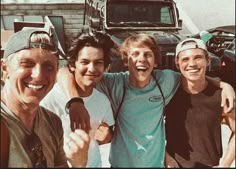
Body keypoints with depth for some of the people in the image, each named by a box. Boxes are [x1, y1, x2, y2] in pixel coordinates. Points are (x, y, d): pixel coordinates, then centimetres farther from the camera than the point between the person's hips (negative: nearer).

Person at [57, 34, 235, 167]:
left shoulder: (166, 80, -11)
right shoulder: (115, 83, -19)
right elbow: (65, 72, -24)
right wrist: (75, 102, -42)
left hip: (155, 162, 2)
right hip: (121, 163, -2)